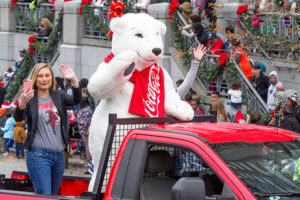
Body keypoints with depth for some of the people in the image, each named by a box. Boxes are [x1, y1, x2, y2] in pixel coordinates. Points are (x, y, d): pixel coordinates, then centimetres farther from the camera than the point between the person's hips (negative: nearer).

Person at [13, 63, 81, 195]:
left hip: (59, 155, 5)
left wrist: (74, 80, -25)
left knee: (54, 195, 11)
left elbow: (76, 101, -7)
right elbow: (18, 118, -16)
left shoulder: (58, 96, 11)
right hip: (39, 155, -5)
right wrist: (22, 103, -38)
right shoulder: (30, 98, -1)